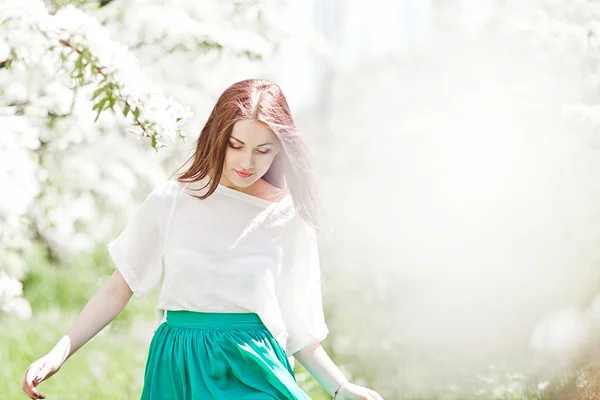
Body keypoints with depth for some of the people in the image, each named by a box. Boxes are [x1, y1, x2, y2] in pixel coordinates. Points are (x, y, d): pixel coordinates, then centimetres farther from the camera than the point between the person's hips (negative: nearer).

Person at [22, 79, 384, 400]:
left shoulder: (289, 217, 0)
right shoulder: (171, 200, 1)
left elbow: (297, 325, 5)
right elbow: (119, 288, 4)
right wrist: (60, 352, -5)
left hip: (253, 371, -1)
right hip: (176, 368, 1)